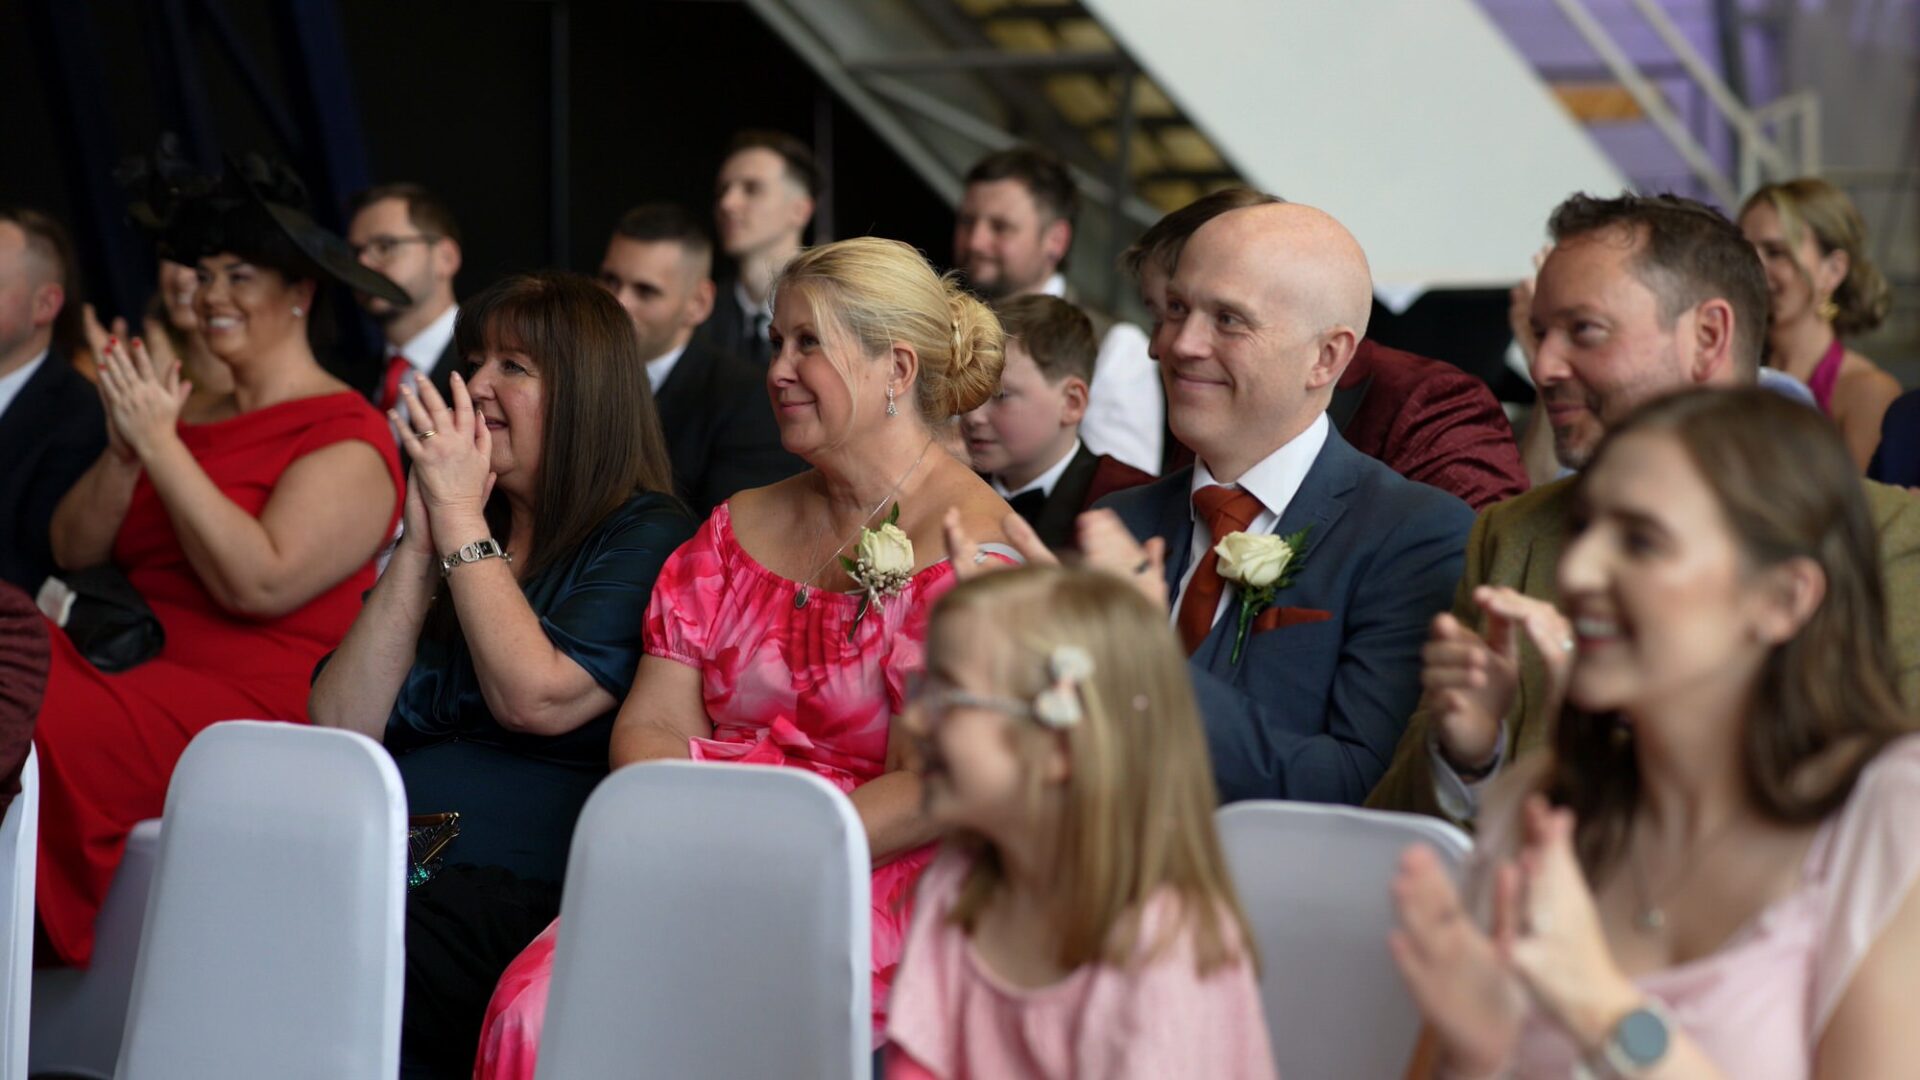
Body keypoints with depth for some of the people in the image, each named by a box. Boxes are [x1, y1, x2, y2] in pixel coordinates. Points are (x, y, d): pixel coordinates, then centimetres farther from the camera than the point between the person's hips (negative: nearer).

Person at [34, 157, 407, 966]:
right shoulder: (195, 417, 21)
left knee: (33, 729, -32)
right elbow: (72, 552, 15)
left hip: (244, 702, -7)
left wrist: (160, 444, -12)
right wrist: (123, 452, -3)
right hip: (125, 666, 7)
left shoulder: (346, 440, -2)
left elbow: (259, 584, -17)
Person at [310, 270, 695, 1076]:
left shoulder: (648, 540, 5)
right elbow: (340, 728, 12)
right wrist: (423, 538, 6)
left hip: (520, 891, -5)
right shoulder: (449, 528, 23)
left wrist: (460, 514, -3)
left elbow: (534, 699, -11)